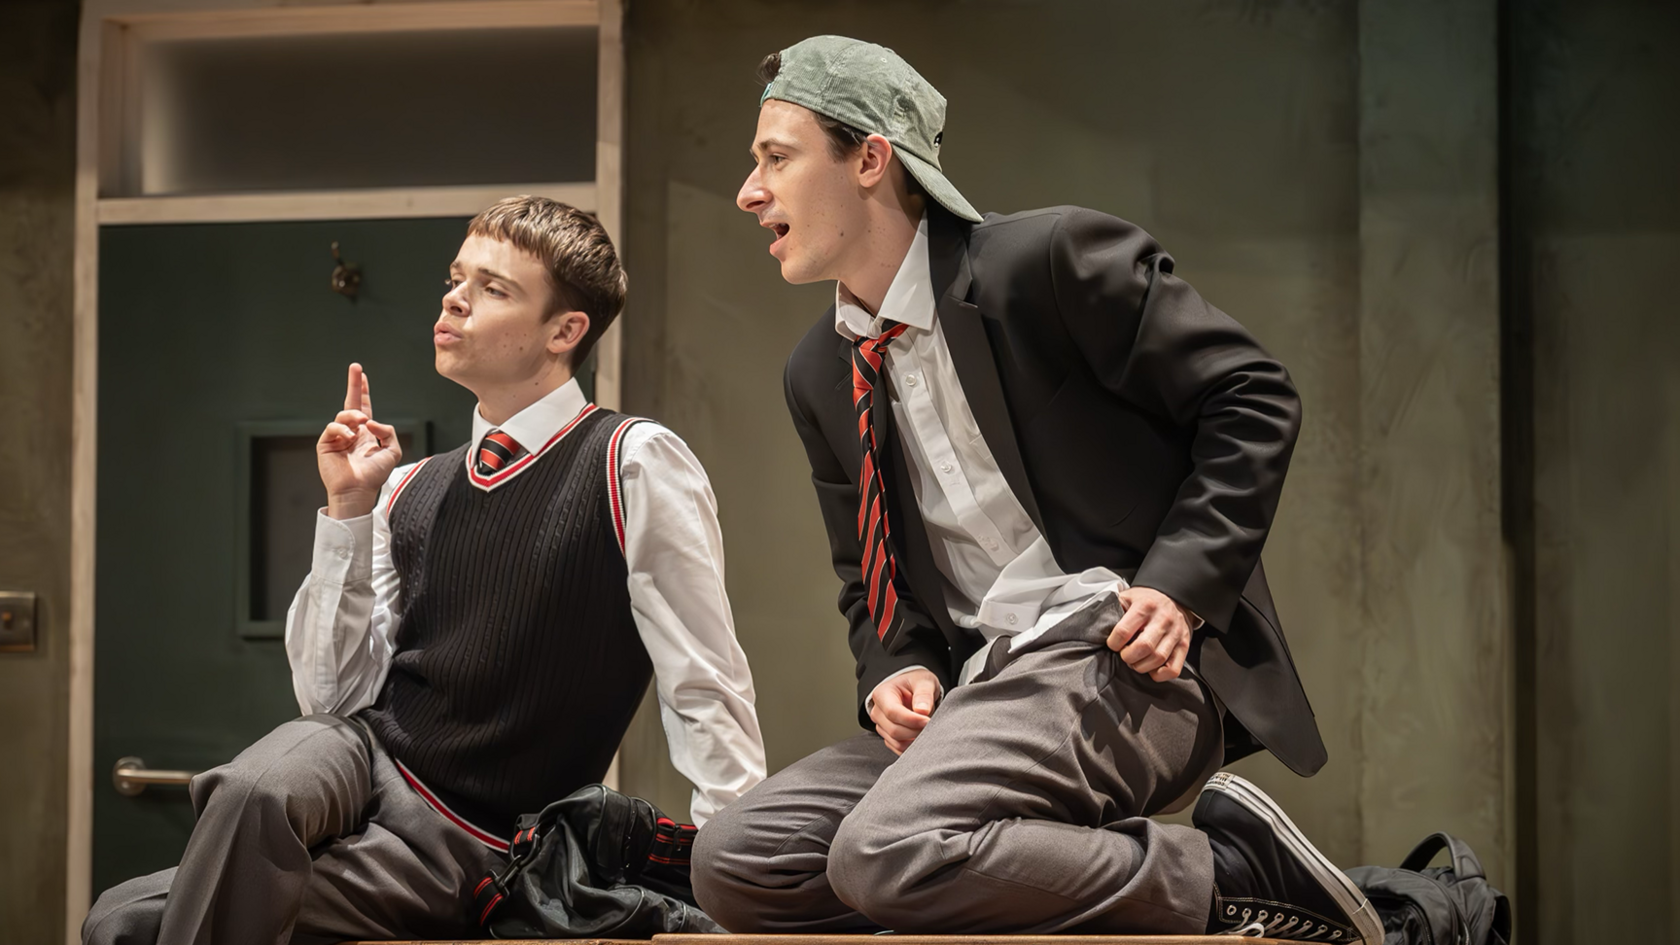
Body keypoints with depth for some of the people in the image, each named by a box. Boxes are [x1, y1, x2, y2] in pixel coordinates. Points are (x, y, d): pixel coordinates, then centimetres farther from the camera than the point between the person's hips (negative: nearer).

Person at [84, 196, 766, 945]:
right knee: (253, 787, -30)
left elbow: (705, 694, -8)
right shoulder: (408, 490, 10)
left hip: (470, 845, -5)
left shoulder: (635, 464, -6)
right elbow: (335, 695, 6)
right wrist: (349, 510, -1)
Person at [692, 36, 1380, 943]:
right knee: (735, 861, -10)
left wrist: (1180, 586, -15)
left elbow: (1252, 399, -4)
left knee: (886, 850, -31)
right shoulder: (819, 375, 15)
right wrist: (898, 672, -1)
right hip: (979, 687, 8)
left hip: (1125, 662, -7)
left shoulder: (1049, 257, -7)